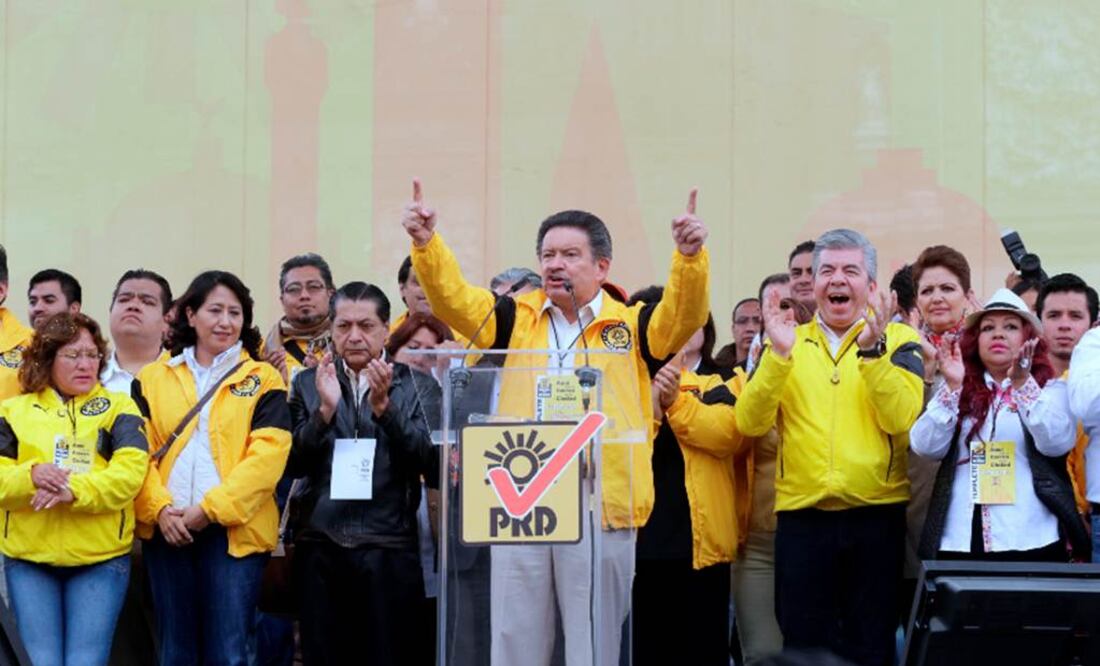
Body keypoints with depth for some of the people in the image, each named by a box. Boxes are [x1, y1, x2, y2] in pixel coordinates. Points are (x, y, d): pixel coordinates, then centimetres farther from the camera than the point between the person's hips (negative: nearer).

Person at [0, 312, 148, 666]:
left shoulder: (119, 407, 5)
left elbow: (131, 472, -10)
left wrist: (74, 490, -25)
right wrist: (31, 476, -22)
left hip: (100, 559, -1)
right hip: (29, 559, 1)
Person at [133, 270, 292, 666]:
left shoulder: (262, 379, 5)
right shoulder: (153, 379, 12)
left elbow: (267, 455, -7)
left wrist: (211, 508, -13)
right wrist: (159, 508, -12)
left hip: (234, 530, -2)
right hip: (167, 530, 3)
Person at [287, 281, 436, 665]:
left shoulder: (413, 384, 5)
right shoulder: (308, 383, 9)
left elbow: (430, 462, -5)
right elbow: (294, 464, 2)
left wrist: (384, 406, -16)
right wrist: (325, 409, -13)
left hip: (389, 549, -1)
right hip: (321, 547, 2)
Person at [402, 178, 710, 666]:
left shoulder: (631, 327, 5)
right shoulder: (518, 319, 11)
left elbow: (684, 315, -10)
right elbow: (453, 298, 1)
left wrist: (689, 257, -28)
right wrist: (426, 243, -16)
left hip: (601, 514, -2)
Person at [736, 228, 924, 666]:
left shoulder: (898, 340, 3)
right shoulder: (787, 342, 9)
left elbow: (902, 418, -13)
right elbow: (751, 423, -4)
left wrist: (870, 348, -23)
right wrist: (778, 354, -16)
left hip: (876, 518, -1)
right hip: (801, 518, 2)